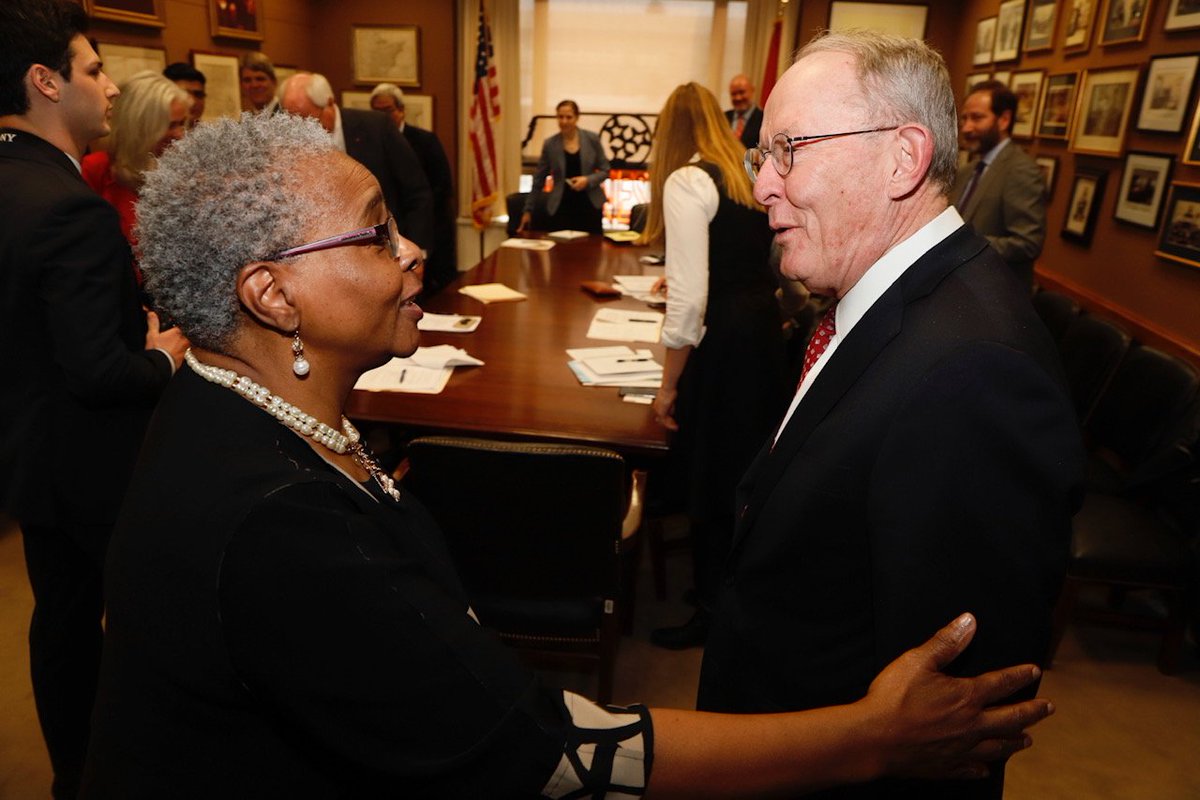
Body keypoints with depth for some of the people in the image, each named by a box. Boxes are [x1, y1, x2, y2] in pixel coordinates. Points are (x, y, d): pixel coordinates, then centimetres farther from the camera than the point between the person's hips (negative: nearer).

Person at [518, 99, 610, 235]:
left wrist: (588, 180, -15)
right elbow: (538, 180, 5)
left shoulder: (592, 139, -1)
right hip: (561, 208, 0)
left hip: (589, 206, 0)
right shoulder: (550, 144, -1)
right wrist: (528, 210, 6)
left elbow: (605, 170, 5)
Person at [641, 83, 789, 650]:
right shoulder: (749, 176, 10)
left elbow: (691, 295, -20)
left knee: (710, 481, 7)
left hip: (721, 341, -8)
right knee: (745, 471, 21)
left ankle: (711, 609, 25)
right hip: (765, 327, 8)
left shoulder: (686, 182, -13)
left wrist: (669, 384, -12)